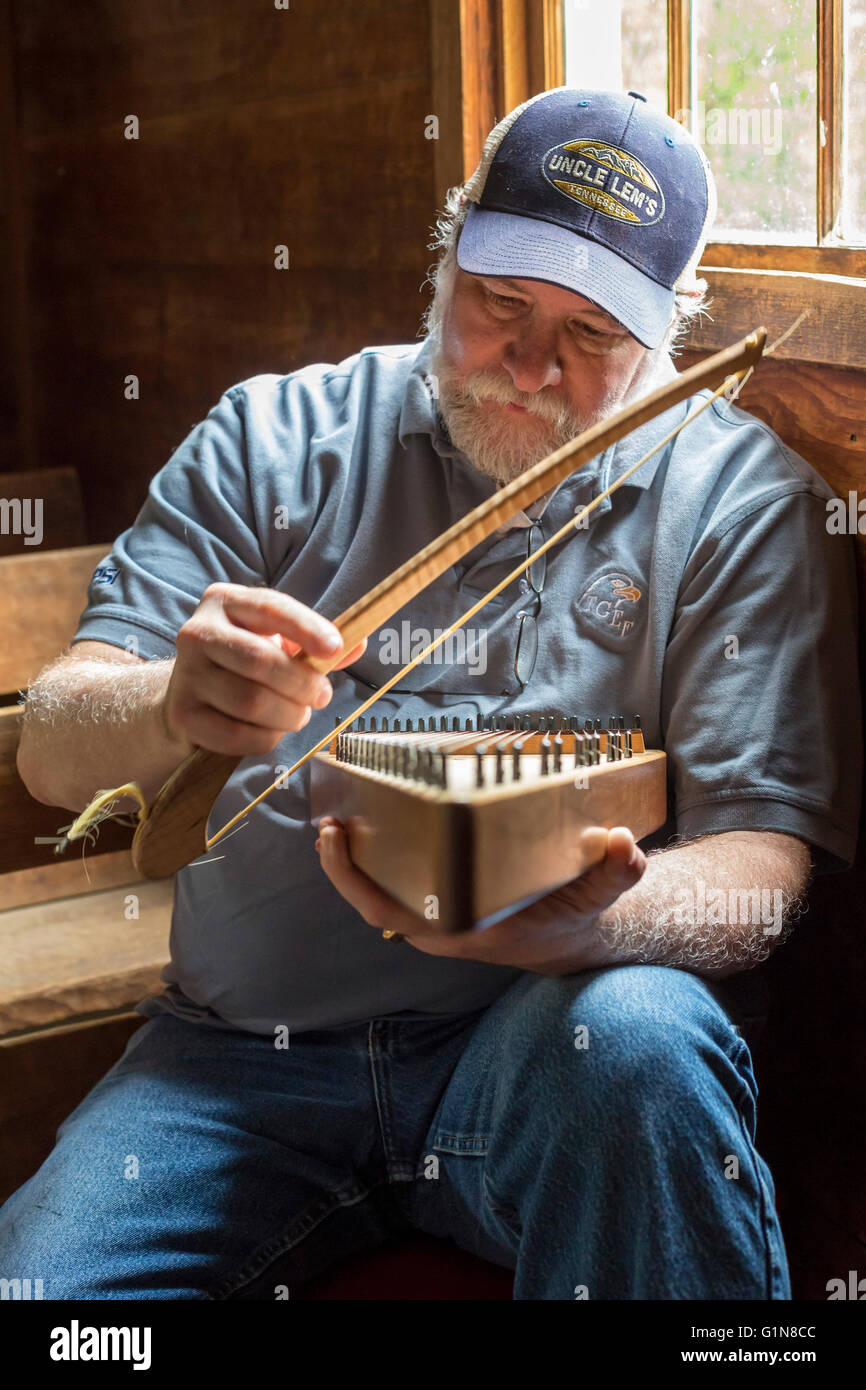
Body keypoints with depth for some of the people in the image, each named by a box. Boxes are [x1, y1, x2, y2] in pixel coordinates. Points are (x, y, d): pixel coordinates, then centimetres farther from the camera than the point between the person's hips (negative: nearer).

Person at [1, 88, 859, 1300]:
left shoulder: (736, 495, 2)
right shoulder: (278, 440, 8)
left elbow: (761, 864, -6)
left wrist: (581, 920, -30)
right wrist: (174, 709, -25)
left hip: (537, 1047, -1)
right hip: (238, 1052, 2)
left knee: (638, 1039, -34)